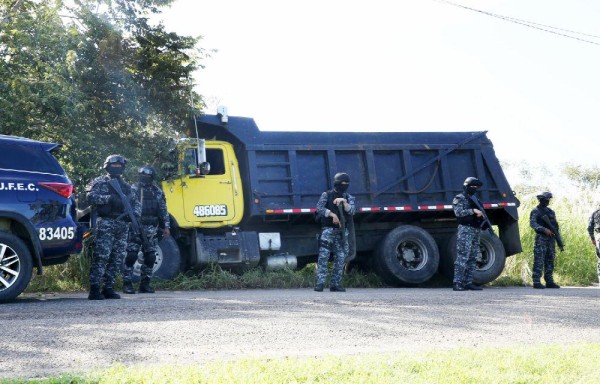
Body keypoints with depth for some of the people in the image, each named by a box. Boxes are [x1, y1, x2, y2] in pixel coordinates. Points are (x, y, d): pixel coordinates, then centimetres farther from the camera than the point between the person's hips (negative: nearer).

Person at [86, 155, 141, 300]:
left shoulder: (126, 186, 22)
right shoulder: (100, 182, 5)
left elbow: (136, 203, 22)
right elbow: (91, 196, -11)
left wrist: (134, 213, 1)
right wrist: (109, 198, -21)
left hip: (122, 226, 6)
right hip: (106, 224, -6)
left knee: (117, 259, 6)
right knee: (101, 257, -12)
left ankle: (108, 288, 13)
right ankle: (94, 290, -11)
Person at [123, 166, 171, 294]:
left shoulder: (158, 192, 12)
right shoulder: (133, 190, 0)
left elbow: (163, 210, 15)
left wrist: (166, 226, 8)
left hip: (151, 229, 4)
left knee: (150, 257, 5)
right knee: (131, 256, -7)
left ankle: (145, 284, 14)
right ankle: (127, 283, -2)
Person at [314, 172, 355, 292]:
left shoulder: (348, 197, 14)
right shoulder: (327, 195, 4)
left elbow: (351, 211, -1)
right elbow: (319, 208, -9)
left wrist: (344, 201, -15)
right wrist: (332, 214, -19)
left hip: (342, 231, 4)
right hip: (328, 229, -4)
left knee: (341, 257, 2)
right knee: (323, 256, -12)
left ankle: (335, 284, 8)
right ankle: (320, 283, -14)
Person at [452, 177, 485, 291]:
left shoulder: (475, 199, 22)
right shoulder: (459, 198, -1)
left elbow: (479, 214, 26)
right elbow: (459, 212, -15)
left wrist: (481, 214, 2)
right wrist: (473, 211, -21)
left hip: (476, 230, 8)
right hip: (465, 230, -8)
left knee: (472, 258, 7)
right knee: (462, 257, -13)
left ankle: (468, 283, 10)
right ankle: (457, 283, -14)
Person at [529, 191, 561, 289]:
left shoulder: (551, 212, 19)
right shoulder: (535, 211, -2)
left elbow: (555, 225, 21)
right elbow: (533, 223, -15)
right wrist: (544, 229, -26)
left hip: (551, 238, 7)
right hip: (541, 238, -7)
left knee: (550, 261, 8)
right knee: (539, 261, -10)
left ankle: (549, 281, 12)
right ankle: (536, 282, -11)